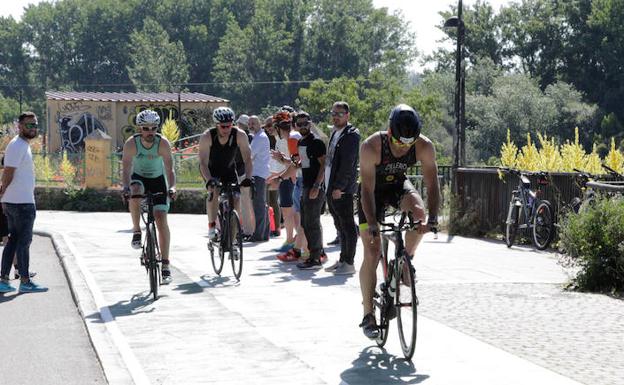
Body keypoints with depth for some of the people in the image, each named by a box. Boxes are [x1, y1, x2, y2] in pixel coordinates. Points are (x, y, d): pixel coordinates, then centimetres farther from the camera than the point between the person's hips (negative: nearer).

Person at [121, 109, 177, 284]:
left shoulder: (163, 143, -23)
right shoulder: (131, 143, -23)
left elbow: (169, 169, -28)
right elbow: (126, 169, -29)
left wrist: (172, 187, -46)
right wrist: (126, 187, -47)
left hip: (158, 180, 0)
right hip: (139, 178, 0)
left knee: (161, 219, -12)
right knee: (135, 193, -37)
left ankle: (165, 264, -8)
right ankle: (136, 232, -18)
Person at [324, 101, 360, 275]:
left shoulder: (351, 135, -10)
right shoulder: (335, 134, 18)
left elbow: (347, 163, -18)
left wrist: (339, 187, -21)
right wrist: (330, 187, 14)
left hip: (343, 189, -9)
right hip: (331, 188, 9)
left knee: (347, 226, -6)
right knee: (340, 226, 14)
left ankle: (349, 263, -4)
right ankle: (343, 260, 20)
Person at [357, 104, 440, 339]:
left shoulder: (424, 147, -26)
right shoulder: (371, 147, -34)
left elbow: (432, 184, -25)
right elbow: (368, 189, -33)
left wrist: (433, 218, -39)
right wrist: (372, 225, -42)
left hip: (398, 185, 2)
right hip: (374, 190, -2)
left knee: (418, 213, -32)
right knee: (372, 253, -8)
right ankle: (368, 315, 0)